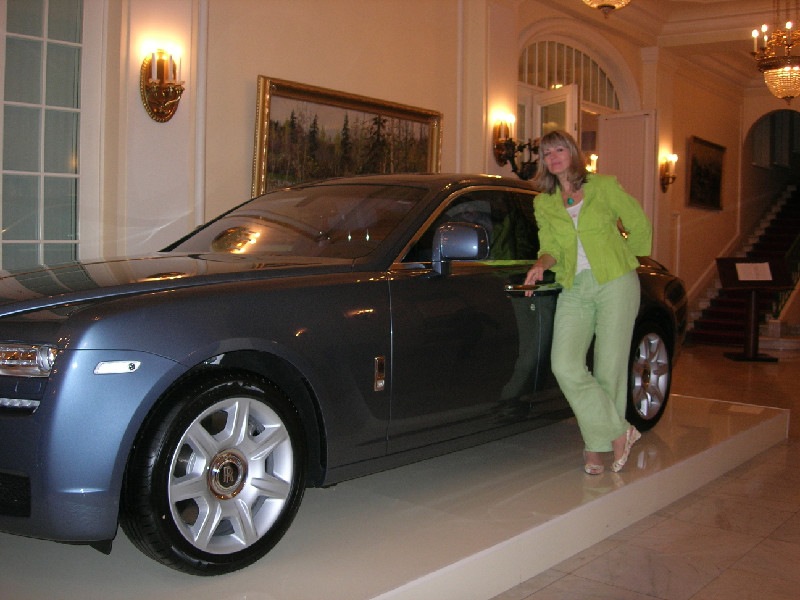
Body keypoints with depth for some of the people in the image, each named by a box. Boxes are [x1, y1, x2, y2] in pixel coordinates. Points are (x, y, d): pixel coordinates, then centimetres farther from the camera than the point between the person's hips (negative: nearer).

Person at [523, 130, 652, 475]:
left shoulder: (604, 187, 6)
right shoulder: (543, 203, 15)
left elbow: (640, 226, 12)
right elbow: (551, 247, 7)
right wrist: (542, 263, -13)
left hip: (615, 283, -3)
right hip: (574, 290, 3)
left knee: (608, 369, -5)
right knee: (565, 366, -15)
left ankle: (595, 446, 11)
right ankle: (619, 433, -2)